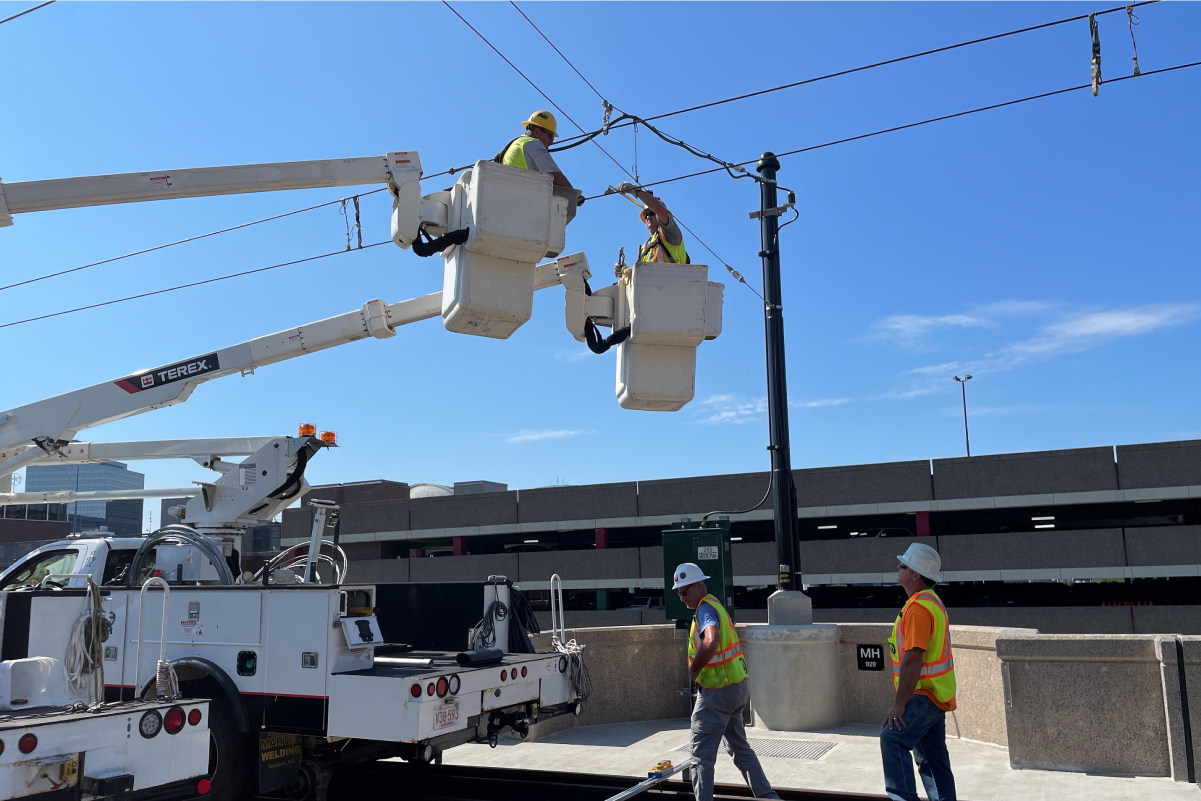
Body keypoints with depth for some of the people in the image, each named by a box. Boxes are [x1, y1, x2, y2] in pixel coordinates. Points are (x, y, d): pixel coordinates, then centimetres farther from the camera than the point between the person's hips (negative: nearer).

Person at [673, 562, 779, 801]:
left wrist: (694, 670, -25)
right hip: (737, 687, 10)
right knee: (740, 747, 20)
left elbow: (710, 641, -39)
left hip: (717, 692, -10)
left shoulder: (705, 609, -18)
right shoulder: (715, 604, 12)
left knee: (701, 754, -3)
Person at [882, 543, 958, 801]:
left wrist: (899, 704, -22)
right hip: (935, 696, 11)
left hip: (924, 697, -11)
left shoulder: (918, 607, -20)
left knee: (892, 738, -18)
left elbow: (912, 661, -25)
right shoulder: (931, 601, 14)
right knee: (932, 758, 16)